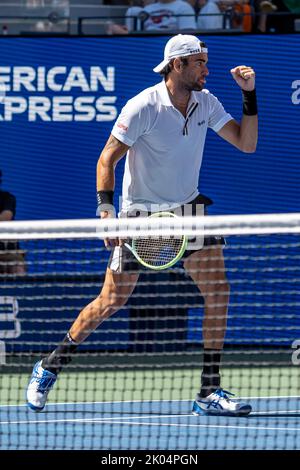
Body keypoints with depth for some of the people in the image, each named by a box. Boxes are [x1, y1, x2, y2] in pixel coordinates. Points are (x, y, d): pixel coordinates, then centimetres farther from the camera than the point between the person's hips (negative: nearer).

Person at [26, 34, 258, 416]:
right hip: (140, 213, -5)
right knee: (112, 300, -3)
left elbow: (246, 143, 0)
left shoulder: (205, 101, 0)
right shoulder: (143, 107, -17)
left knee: (217, 289, -11)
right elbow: (107, 158, -13)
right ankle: (49, 368, 16)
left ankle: (210, 391, -5)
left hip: (187, 208, 5)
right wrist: (106, 209, -24)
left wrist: (250, 95, -10)